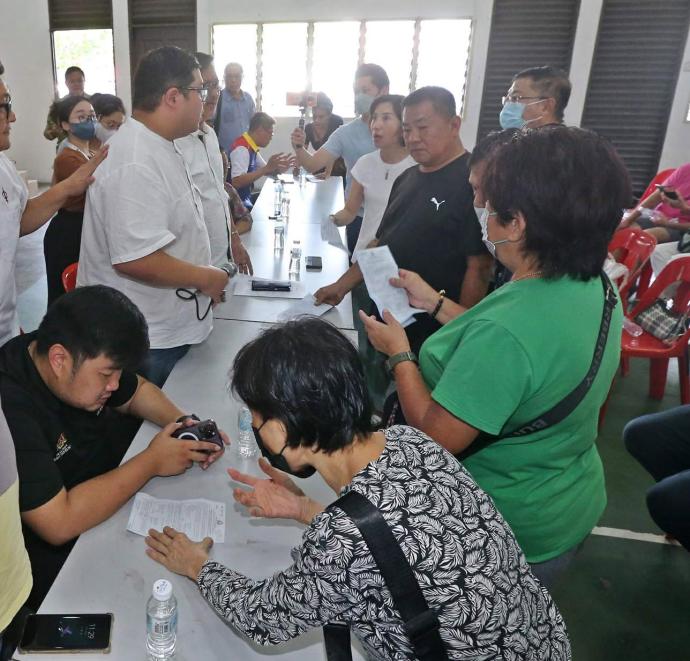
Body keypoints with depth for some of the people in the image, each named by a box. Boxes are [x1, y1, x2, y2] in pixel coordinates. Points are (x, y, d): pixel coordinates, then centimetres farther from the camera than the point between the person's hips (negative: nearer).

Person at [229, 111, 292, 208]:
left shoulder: (251, 147, 7)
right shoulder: (242, 148, -19)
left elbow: (266, 171, 20)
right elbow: (236, 182, -30)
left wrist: (278, 169, -2)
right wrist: (267, 168, -28)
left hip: (246, 198, 9)